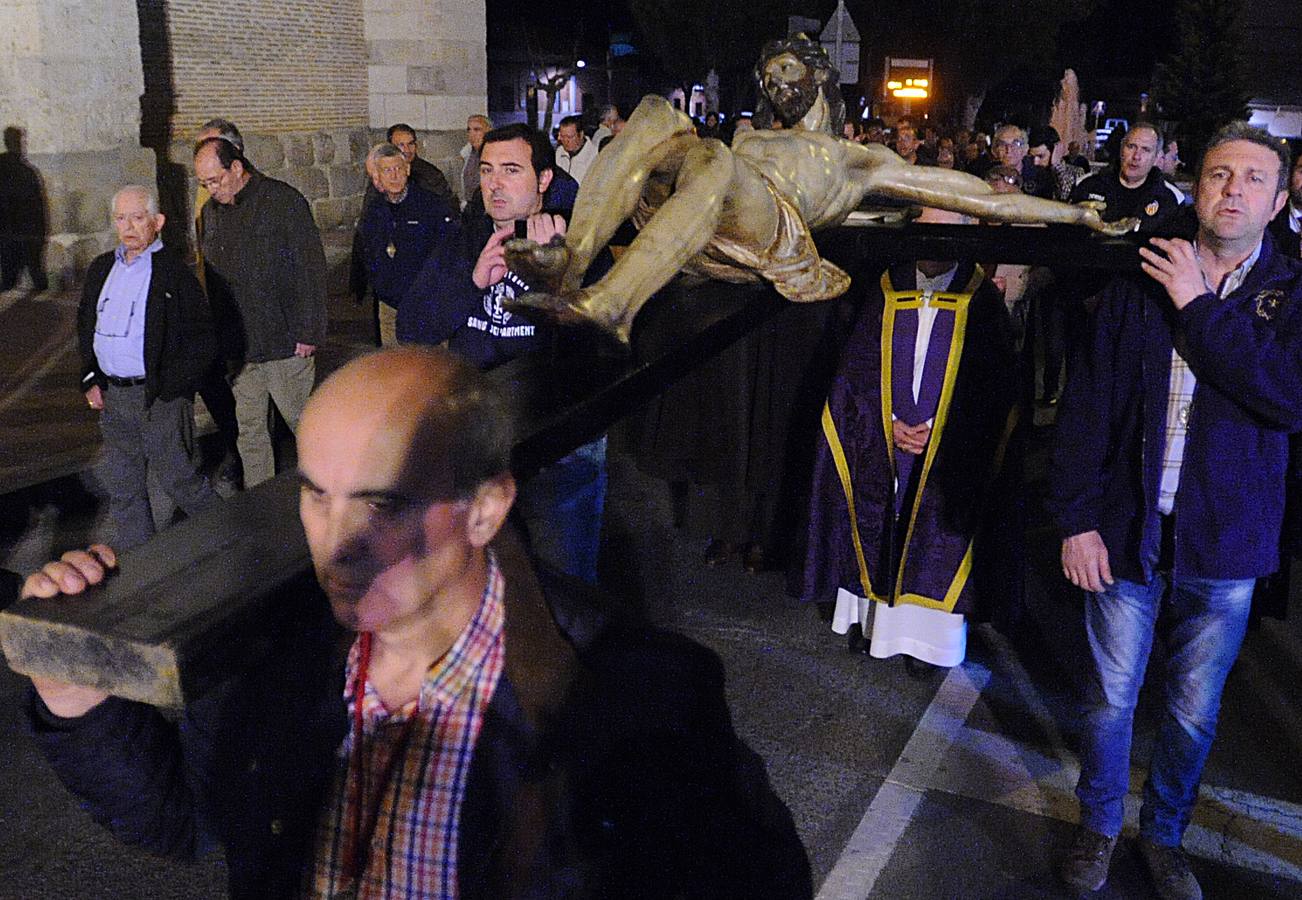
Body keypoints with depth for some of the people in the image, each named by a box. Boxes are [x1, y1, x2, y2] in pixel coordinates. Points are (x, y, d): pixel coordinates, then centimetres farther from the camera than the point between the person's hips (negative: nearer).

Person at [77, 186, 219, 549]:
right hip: (112, 395, 7)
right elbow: (85, 328, 21)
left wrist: (168, 389, -15)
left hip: (160, 396, -7)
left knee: (175, 477, 2)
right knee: (121, 484, 14)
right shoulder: (101, 269, 11)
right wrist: (90, 379, 8)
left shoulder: (173, 272, -10)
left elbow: (202, 342, -12)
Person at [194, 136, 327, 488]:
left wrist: (309, 333, -13)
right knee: (248, 428, 11)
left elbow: (312, 270, -10)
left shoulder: (283, 201, -9)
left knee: (302, 419, 4)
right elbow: (210, 277, 16)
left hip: (283, 340, -6)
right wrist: (216, 335, 12)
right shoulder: (211, 211, 9)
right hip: (235, 346, 6)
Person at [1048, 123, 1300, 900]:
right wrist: (1077, 517, -7)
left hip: (1224, 546, 0)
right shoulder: (1140, 283, -1)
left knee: (1194, 713, 15)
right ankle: (1100, 826, 36)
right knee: (1111, 699, 12)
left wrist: (1201, 307, -18)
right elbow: (1088, 403, -2)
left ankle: (1165, 835, 38)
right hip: (1128, 534, 0)